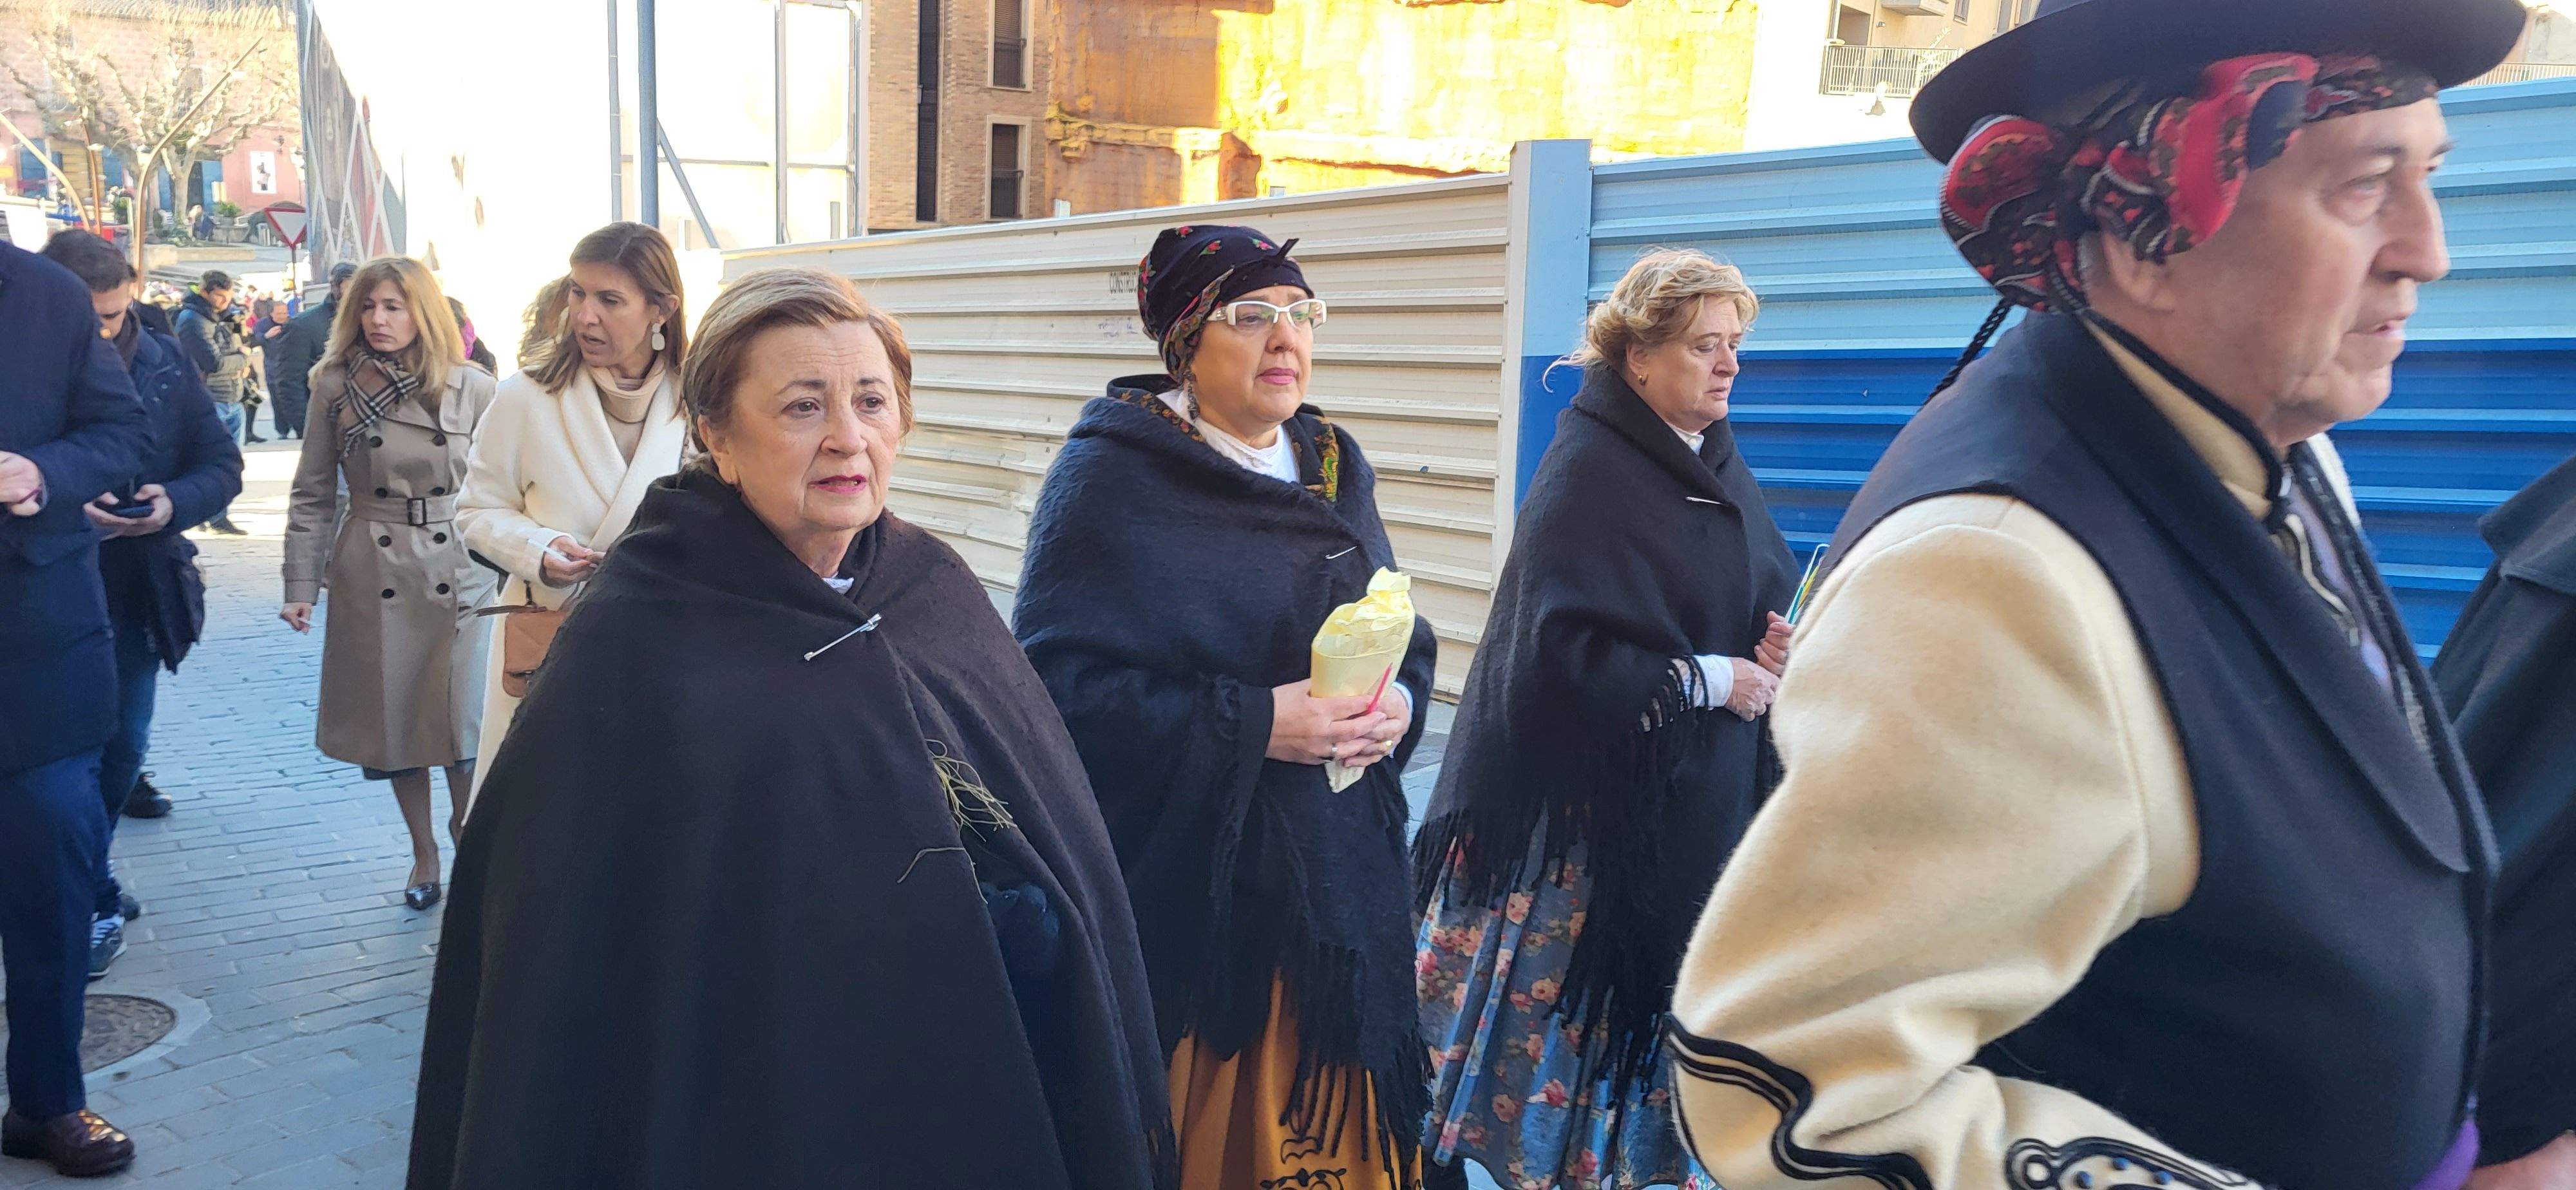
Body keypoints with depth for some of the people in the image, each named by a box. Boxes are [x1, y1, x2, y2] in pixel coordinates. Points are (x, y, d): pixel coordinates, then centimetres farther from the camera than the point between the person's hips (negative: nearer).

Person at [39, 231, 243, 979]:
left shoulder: (164, 365, 2)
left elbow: (222, 464, 4)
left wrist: (174, 502, -15)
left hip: (137, 593, 4)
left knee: (122, 750, 13)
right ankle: (93, 904, 16)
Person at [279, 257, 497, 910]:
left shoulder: (472, 387, 0)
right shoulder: (336, 385, 3)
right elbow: (312, 494, 6)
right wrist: (301, 584, 1)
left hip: (461, 572, -1)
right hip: (375, 577, 1)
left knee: (468, 723, -5)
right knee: (395, 718, 9)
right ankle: (423, 852, 27)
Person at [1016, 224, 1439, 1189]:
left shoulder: (1334, 468, 11)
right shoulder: (1109, 477, -10)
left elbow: (1405, 640, 16)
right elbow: (1059, 682, -17)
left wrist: (1397, 705, -7)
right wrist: (1251, 725, -22)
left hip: (1338, 884, 6)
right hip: (1185, 892, -5)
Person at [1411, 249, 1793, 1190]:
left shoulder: (1720, 467, 11)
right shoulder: (1587, 471, -14)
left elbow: (1764, 602, 19)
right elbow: (1568, 650, -21)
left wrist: (1775, 651, -3)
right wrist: (1712, 680, -15)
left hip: (1702, 806, 7)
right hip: (1596, 808, -7)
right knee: (1573, 1005, 2)